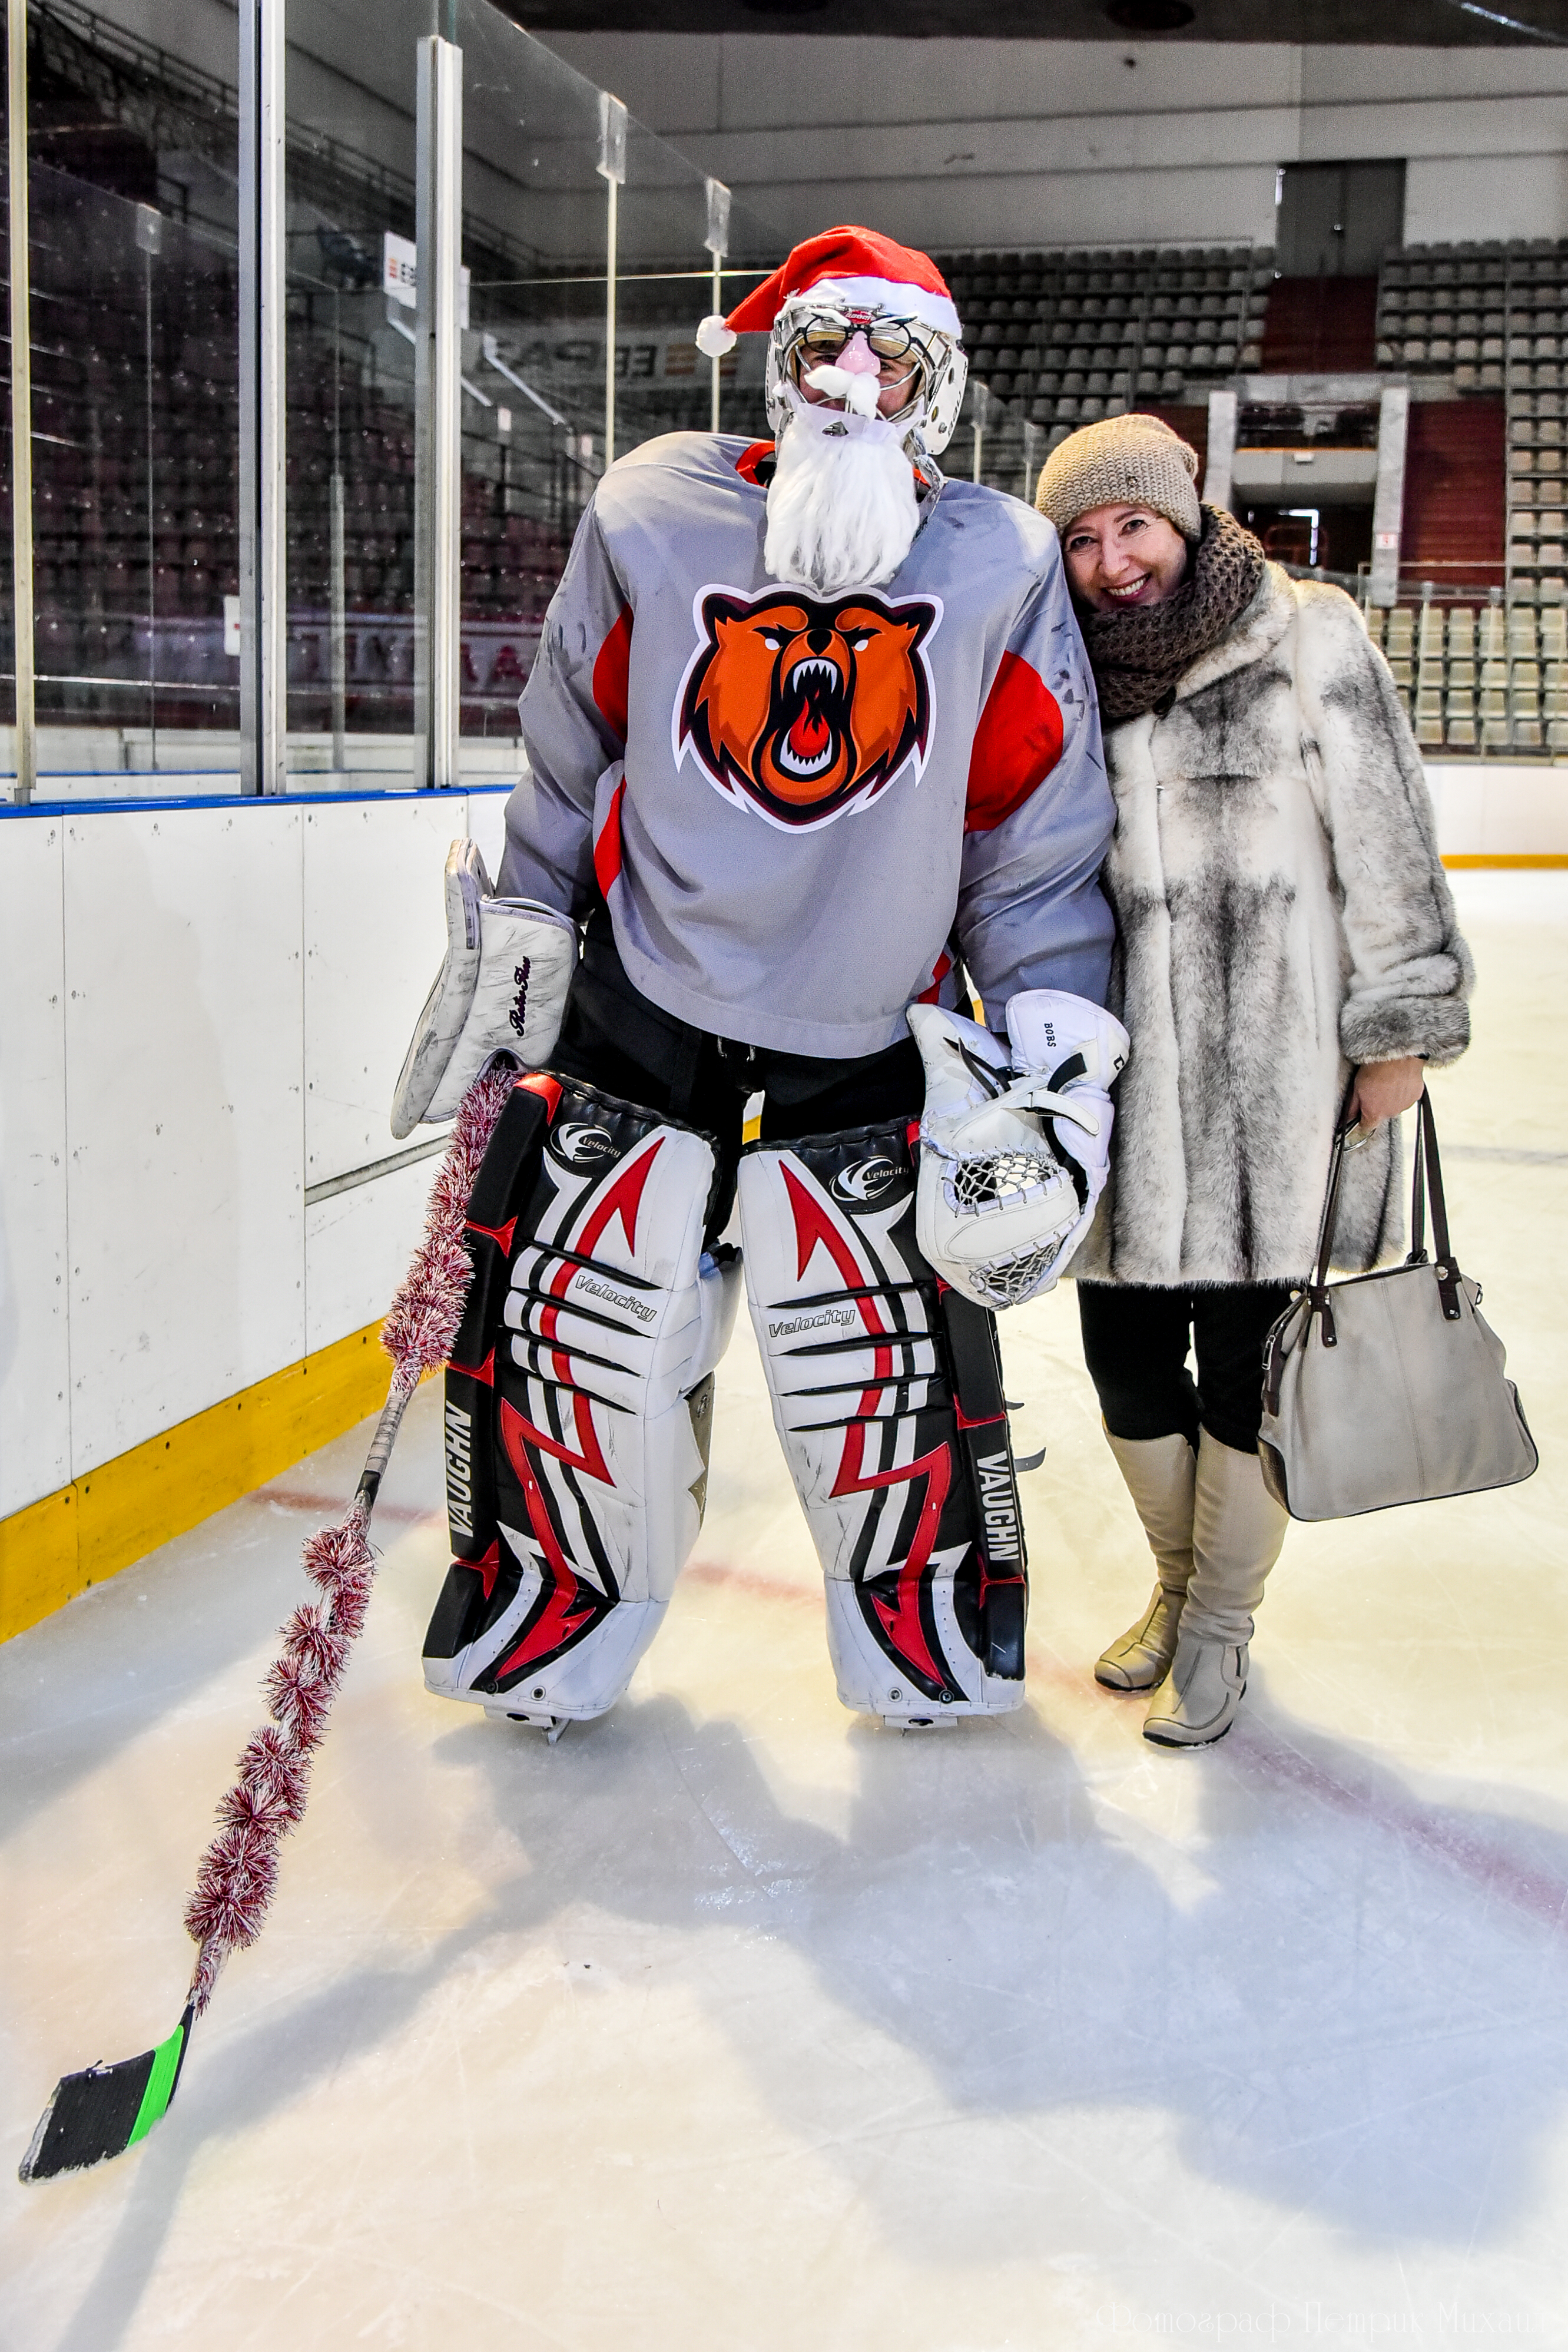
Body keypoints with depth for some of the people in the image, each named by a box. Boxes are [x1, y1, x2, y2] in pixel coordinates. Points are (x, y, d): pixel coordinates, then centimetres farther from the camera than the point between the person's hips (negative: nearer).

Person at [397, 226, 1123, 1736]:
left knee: (893, 1375, 2)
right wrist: (515, 934, 15)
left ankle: (921, 1615, 31)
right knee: (570, 1334, 4)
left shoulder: (1001, 567, -2)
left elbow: (1040, 837, 1)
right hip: (639, 1027, 1)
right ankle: (555, 1608, 30)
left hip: (872, 1060, 0)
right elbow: (570, 757, 12)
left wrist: (1061, 1058, -4)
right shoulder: (651, 518, -2)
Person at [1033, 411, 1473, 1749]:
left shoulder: (1308, 637, -4)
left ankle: (1221, 1625, 26)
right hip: (1121, 1094, 4)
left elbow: (1385, 838, -5)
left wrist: (1400, 1026, -7)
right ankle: (1180, 1580, 37)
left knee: (1245, 1363, 4)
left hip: (1276, 1085, -4)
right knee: (1127, 1358, 11)